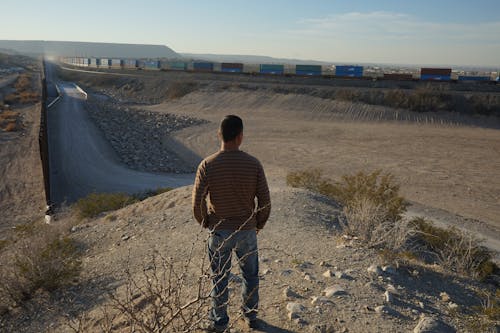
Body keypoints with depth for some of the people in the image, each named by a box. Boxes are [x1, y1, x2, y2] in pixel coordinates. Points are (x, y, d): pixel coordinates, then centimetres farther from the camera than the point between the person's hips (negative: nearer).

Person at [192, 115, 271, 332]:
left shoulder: (207, 165, -15)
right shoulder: (253, 164, -13)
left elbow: (197, 202, -14)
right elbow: (265, 201, -9)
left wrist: (205, 223, 5)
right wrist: (259, 224, 9)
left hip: (219, 231, 0)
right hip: (247, 230, 1)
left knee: (219, 278, 17)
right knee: (250, 275, 22)